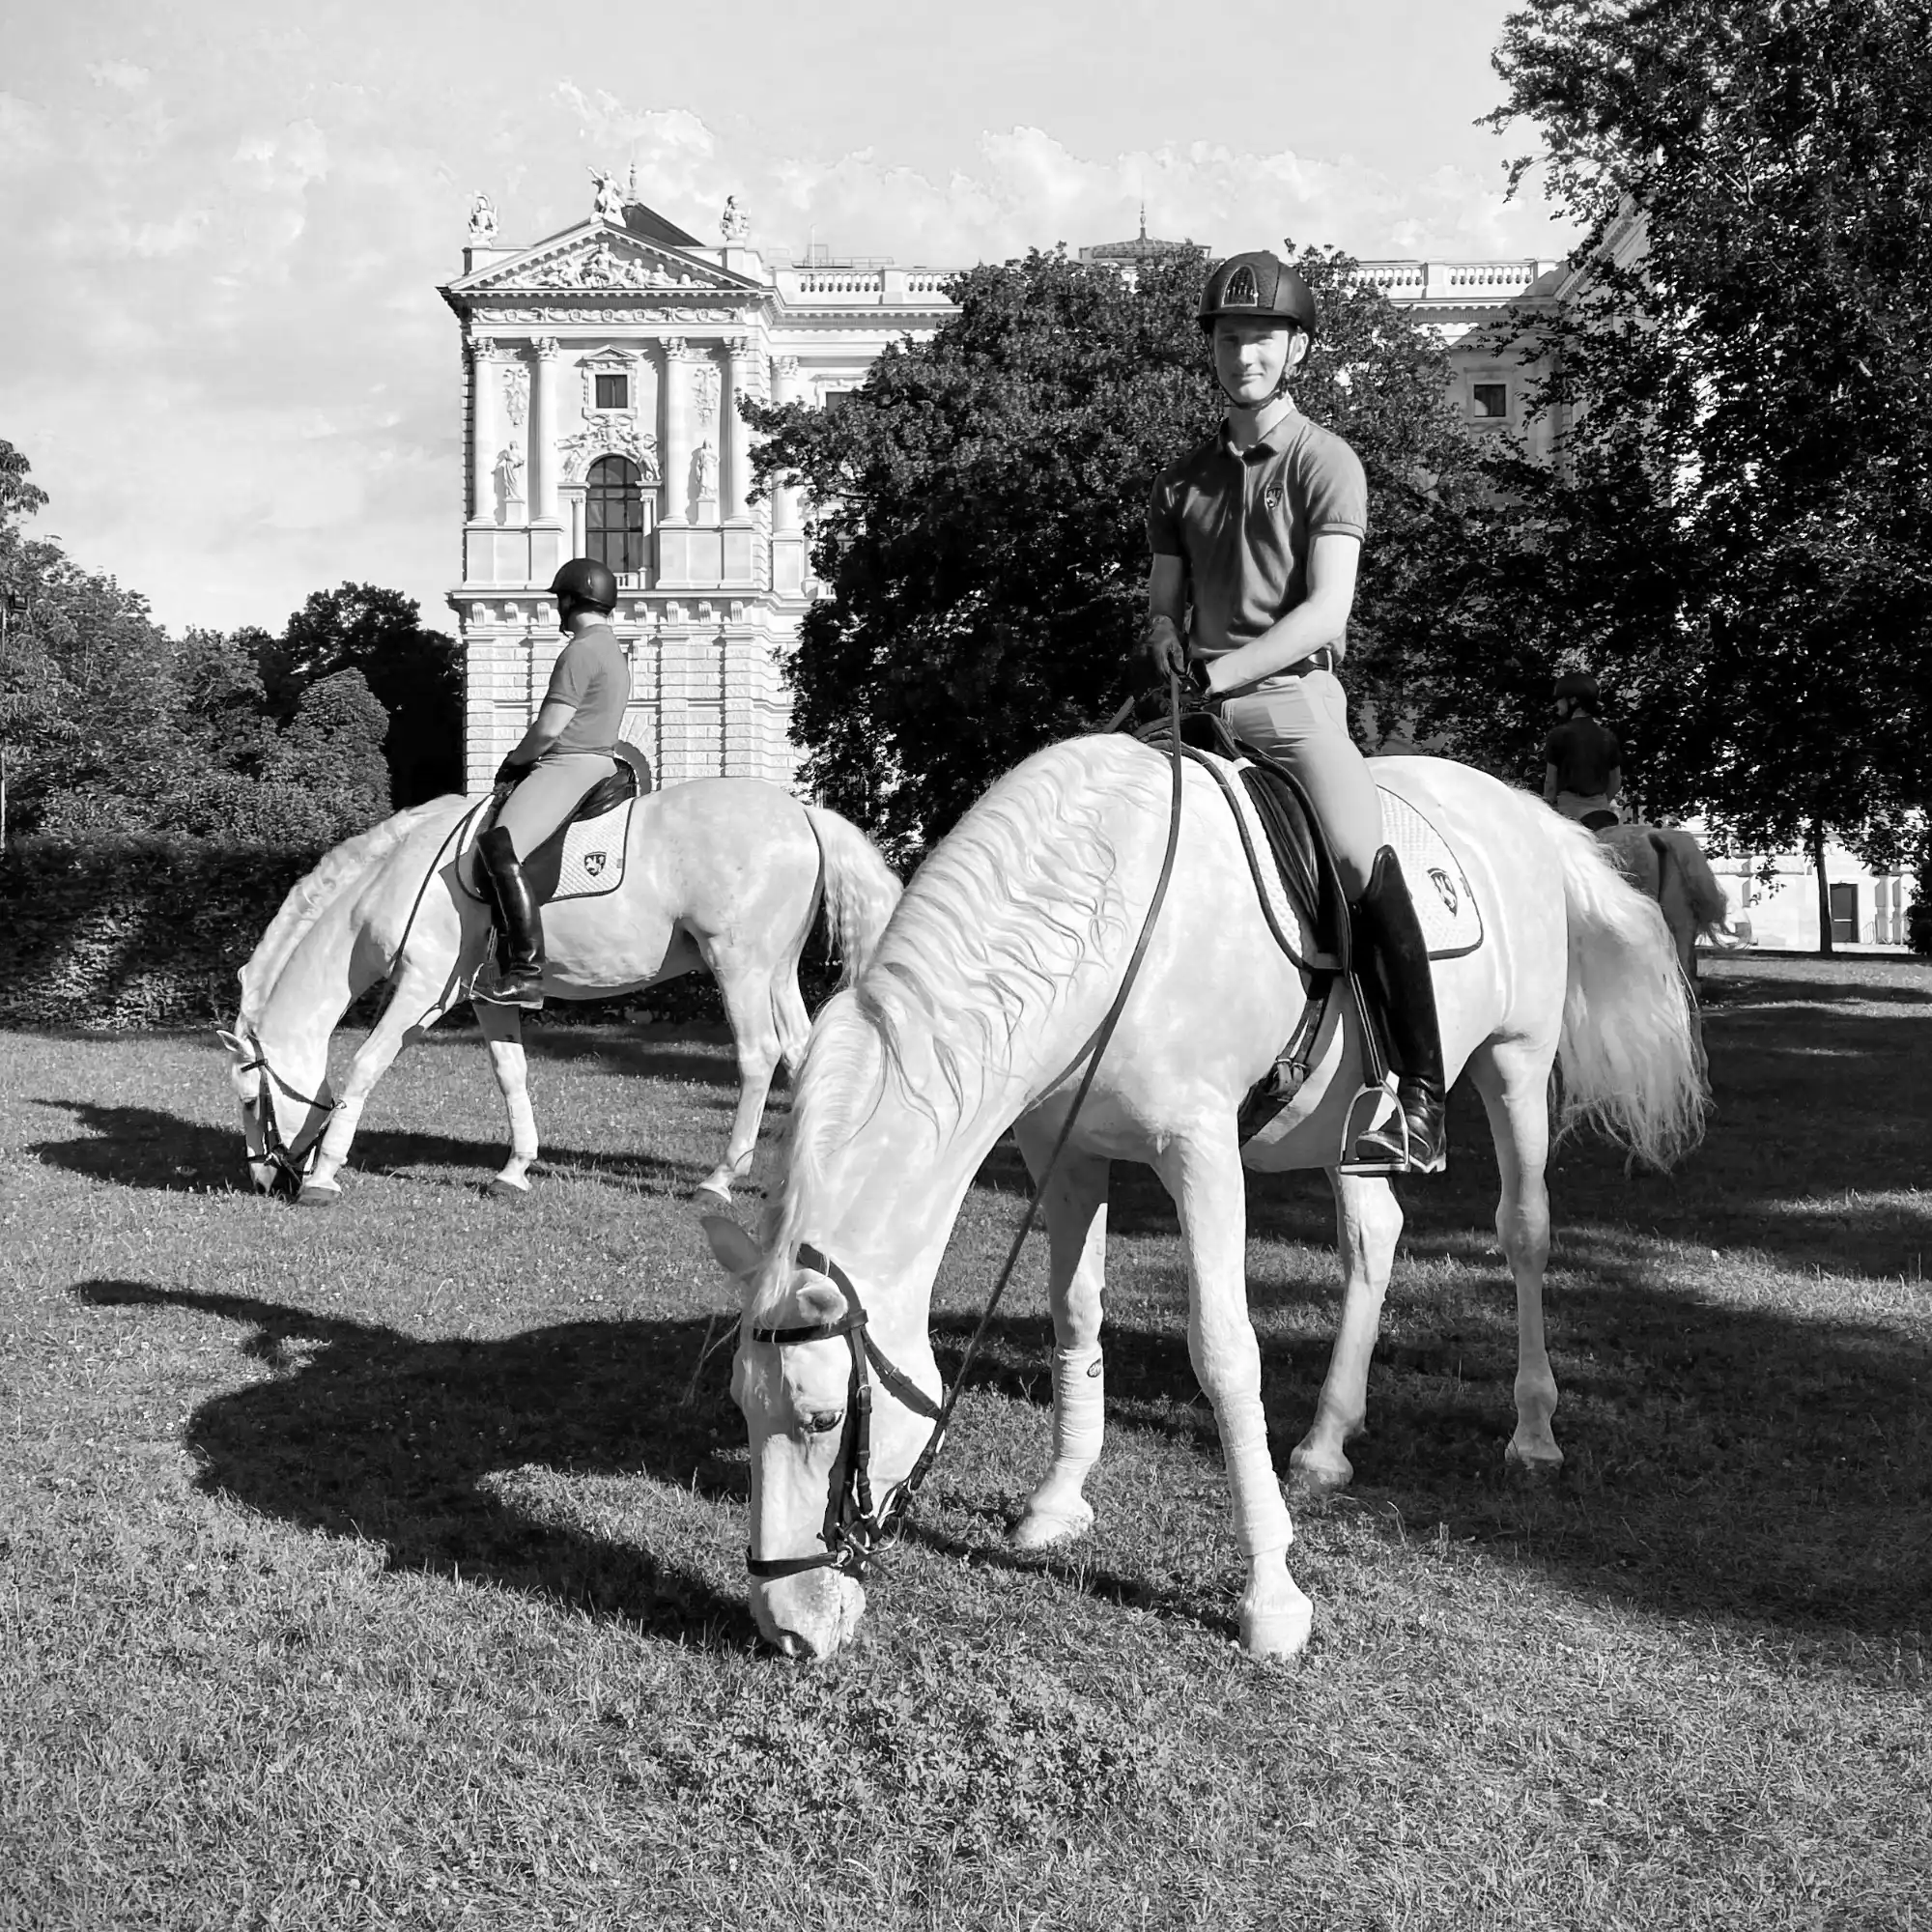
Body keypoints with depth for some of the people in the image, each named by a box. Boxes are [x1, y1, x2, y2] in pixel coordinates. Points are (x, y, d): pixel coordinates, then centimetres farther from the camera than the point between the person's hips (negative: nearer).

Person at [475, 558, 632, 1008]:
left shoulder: (581, 651, -12)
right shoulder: (612, 651, 22)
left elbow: (549, 729, -17)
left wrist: (514, 760, 1)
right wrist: (526, 761, 19)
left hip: (568, 767, -11)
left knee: (500, 848, -27)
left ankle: (526, 973, -37)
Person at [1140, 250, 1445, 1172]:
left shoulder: (1325, 463, 1)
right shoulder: (1185, 478, 17)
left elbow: (1325, 611, -10)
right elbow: (1163, 600, 19)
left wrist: (1218, 671, -19)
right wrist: (1163, 637, -6)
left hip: (1292, 693, -6)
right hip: (1201, 702, 6)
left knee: (1362, 861, -25)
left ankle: (1420, 1097, -22)